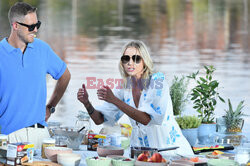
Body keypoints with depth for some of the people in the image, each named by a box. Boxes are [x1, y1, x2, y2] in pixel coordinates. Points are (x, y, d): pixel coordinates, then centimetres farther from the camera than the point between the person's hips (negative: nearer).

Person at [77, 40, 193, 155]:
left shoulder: (158, 80, -12)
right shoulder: (124, 88, 3)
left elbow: (146, 119, -23)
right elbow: (99, 119, 3)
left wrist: (114, 100, -28)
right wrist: (87, 103, -17)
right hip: (141, 151, 6)